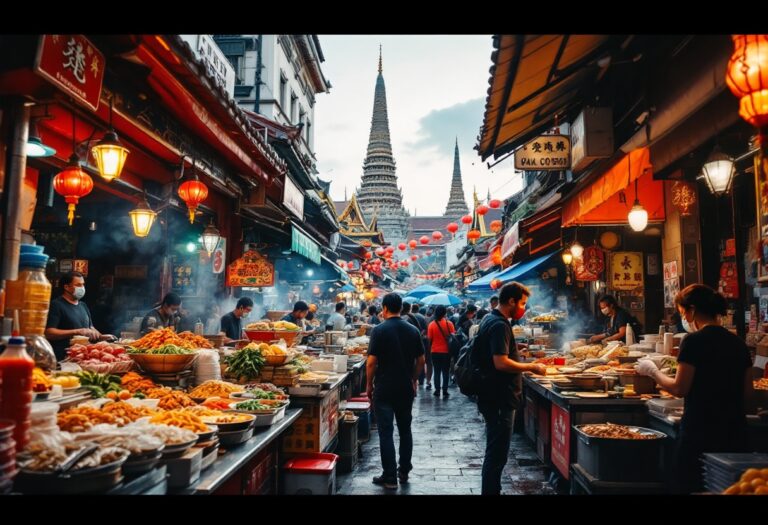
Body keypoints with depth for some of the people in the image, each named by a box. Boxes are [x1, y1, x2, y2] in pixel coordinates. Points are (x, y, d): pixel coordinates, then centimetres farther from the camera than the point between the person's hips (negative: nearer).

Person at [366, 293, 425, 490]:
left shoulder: (379, 330, -12)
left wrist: (369, 385, -1)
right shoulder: (413, 331, 2)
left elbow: (371, 362, -13)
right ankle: (404, 472, 25)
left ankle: (390, 477, 7)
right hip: (406, 389, 5)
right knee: (405, 430, 16)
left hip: (384, 389, -4)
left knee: (386, 432, 2)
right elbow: (421, 360, 6)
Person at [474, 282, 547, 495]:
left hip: (494, 398, 11)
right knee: (497, 454, -2)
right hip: (500, 400, -11)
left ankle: (492, 490, 32)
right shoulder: (500, 325, -20)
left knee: (495, 451, 20)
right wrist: (531, 367, -18)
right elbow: (501, 363, -28)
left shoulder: (490, 319, 12)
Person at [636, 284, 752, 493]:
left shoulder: (694, 341, -14)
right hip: (735, 432, 7)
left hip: (700, 431, -7)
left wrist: (652, 371, 0)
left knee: (694, 486, 5)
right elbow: (747, 392, 12)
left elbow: (679, 389, -13)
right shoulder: (738, 343, 6)